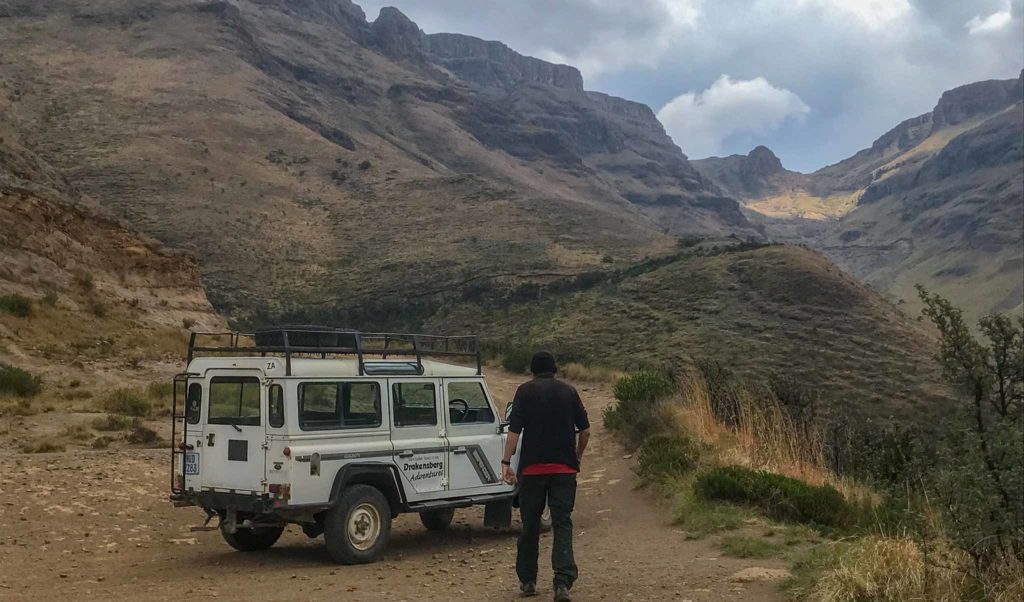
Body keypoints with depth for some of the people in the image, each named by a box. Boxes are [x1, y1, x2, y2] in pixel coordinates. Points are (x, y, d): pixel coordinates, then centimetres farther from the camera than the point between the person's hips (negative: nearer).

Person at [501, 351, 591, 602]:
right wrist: (577, 457, 19)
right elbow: (585, 430, 5)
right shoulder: (568, 391, 6)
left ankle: (527, 581, 18)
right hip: (565, 468, 1)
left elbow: (514, 430, -8)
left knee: (530, 524, 11)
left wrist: (506, 462, -6)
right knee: (562, 524, -1)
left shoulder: (525, 391, 0)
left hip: (532, 467, -1)